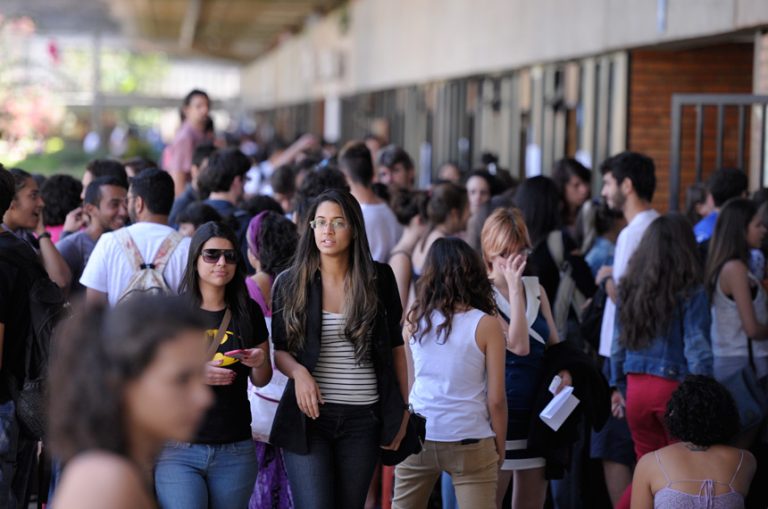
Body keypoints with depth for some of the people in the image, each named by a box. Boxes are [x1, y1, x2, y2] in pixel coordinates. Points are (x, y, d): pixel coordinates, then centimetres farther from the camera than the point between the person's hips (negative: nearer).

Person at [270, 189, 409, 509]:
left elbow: (395, 347, 9)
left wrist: (402, 410, 6)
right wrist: (298, 372, -13)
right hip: (310, 414, -1)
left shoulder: (379, 279, 3)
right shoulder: (290, 283, 2)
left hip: (363, 419, 1)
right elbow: (278, 349, 9)